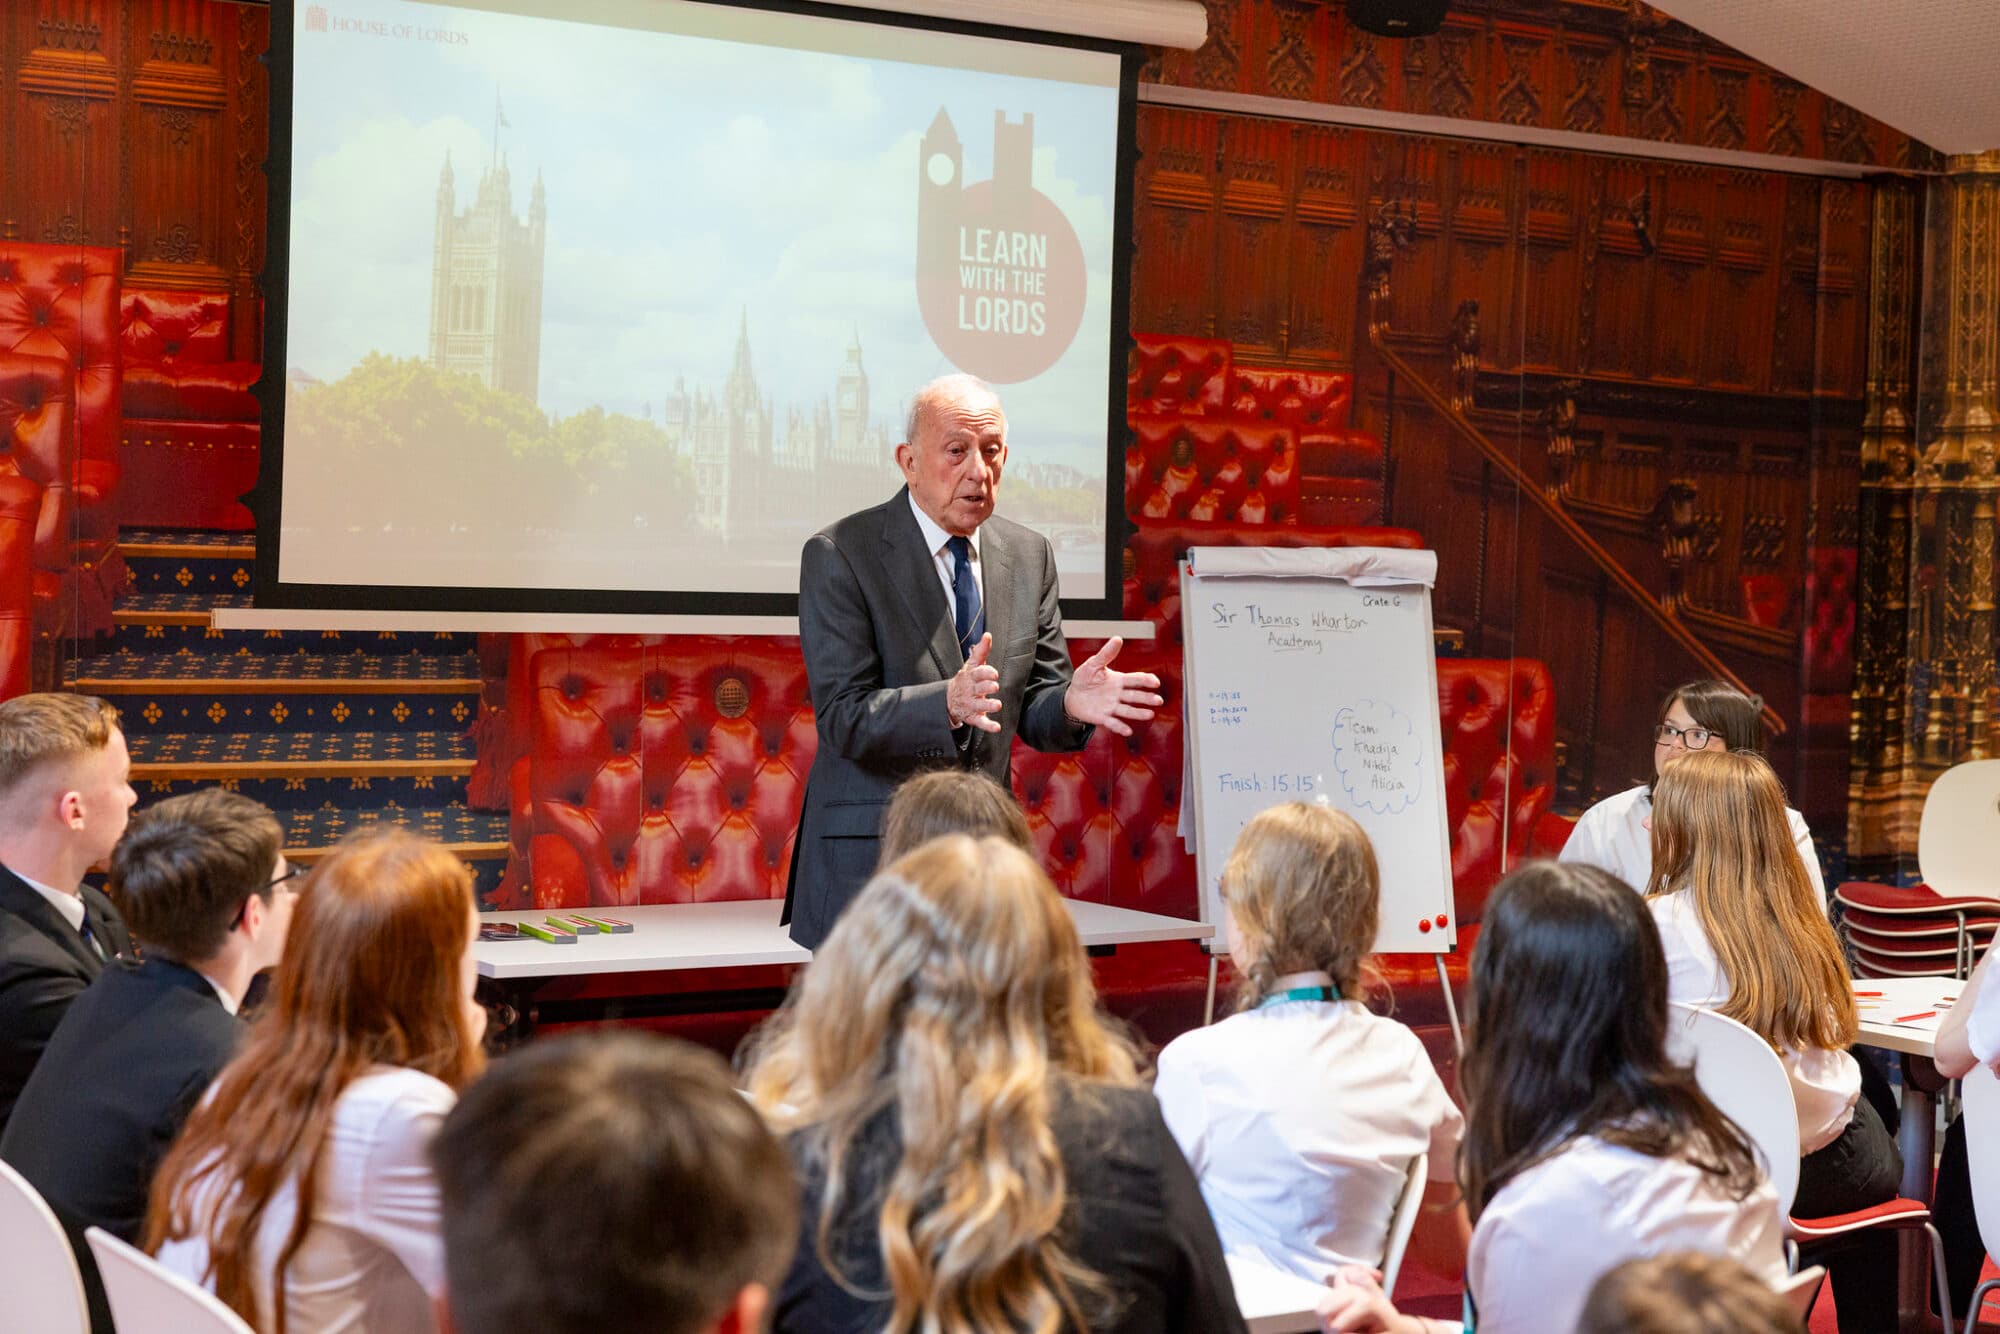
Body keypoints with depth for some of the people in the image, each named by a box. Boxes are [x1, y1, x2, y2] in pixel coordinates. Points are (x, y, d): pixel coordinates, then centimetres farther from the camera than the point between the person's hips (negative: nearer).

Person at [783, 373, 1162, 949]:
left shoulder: (1029, 555, 9)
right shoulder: (839, 556, -8)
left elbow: (1032, 711, 10)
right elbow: (842, 717, -15)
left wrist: (1070, 702, -14)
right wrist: (947, 703, -32)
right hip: (872, 856, -4)